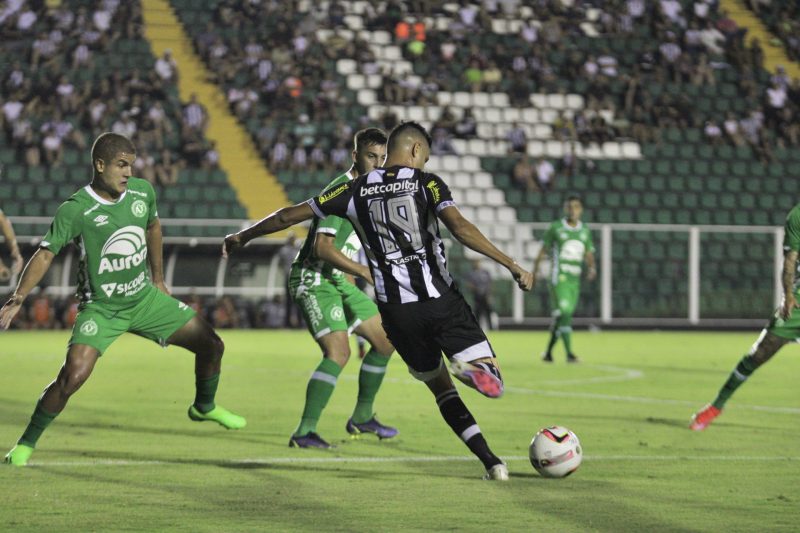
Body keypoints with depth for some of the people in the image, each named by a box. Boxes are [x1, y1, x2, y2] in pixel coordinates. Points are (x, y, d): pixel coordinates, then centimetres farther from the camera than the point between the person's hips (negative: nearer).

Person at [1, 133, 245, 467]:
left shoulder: (143, 192, -3)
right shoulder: (75, 210, -20)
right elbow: (46, 254, -18)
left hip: (145, 298, 6)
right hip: (100, 308, -5)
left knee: (211, 345, 5)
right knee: (73, 375, -24)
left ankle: (204, 407, 34)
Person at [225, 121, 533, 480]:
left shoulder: (357, 189, 9)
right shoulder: (426, 183, 1)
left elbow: (291, 215, 13)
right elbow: (460, 227, -16)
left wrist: (243, 236, 27)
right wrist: (512, 265, -16)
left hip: (396, 311, 3)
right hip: (441, 299, -3)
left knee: (441, 388, 19)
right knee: (492, 385, -1)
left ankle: (490, 462, 3)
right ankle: (470, 369, -37)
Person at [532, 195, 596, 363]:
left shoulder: (585, 231, 12)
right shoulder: (556, 228, 0)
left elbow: (589, 253, 14)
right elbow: (543, 250, 7)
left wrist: (592, 268, -5)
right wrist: (535, 270, 5)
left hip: (575, 279, 5)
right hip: (559, 275, -5)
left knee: (561, 317, 9)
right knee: (564, 313, -16)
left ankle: (548, 351, 22)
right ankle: (569, 353, -20)